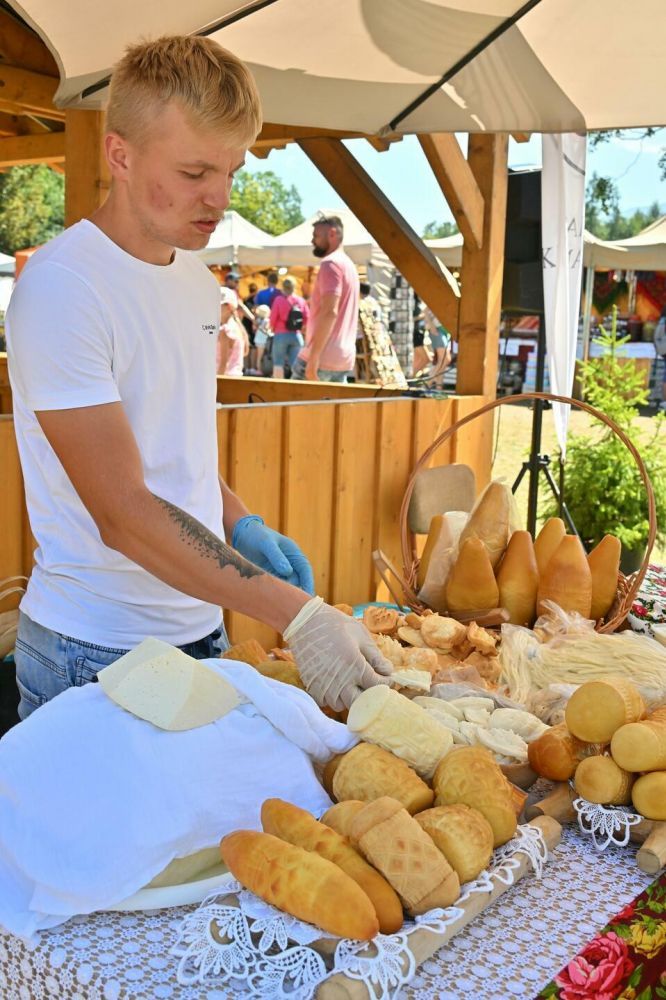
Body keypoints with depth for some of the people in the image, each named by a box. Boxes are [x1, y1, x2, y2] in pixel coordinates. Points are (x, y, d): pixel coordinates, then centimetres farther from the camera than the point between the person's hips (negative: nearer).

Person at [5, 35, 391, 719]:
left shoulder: (197, 280, 8)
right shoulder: (61, 286, -18)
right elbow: (124, 512, -24)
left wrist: (242, 527, 0)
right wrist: (298, 615, -27)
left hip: (199, 629, 7)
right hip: (94, 654, -7)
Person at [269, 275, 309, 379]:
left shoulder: (279, 299, -6)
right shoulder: (301, 300, 3)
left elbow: (273, 318, -7)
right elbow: (307, 319, 2)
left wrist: (272, 329, 11)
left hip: (281, 334, -3)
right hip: (297, 335, 3)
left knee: (278, 363, 3)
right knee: (295, 364, 5)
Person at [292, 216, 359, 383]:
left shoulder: (331, 263, -10)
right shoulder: (348, 265, 21)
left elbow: (329, 312, -21)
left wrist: (313, 357, -23)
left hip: (323, 358, -9)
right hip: (344, 358, 9)